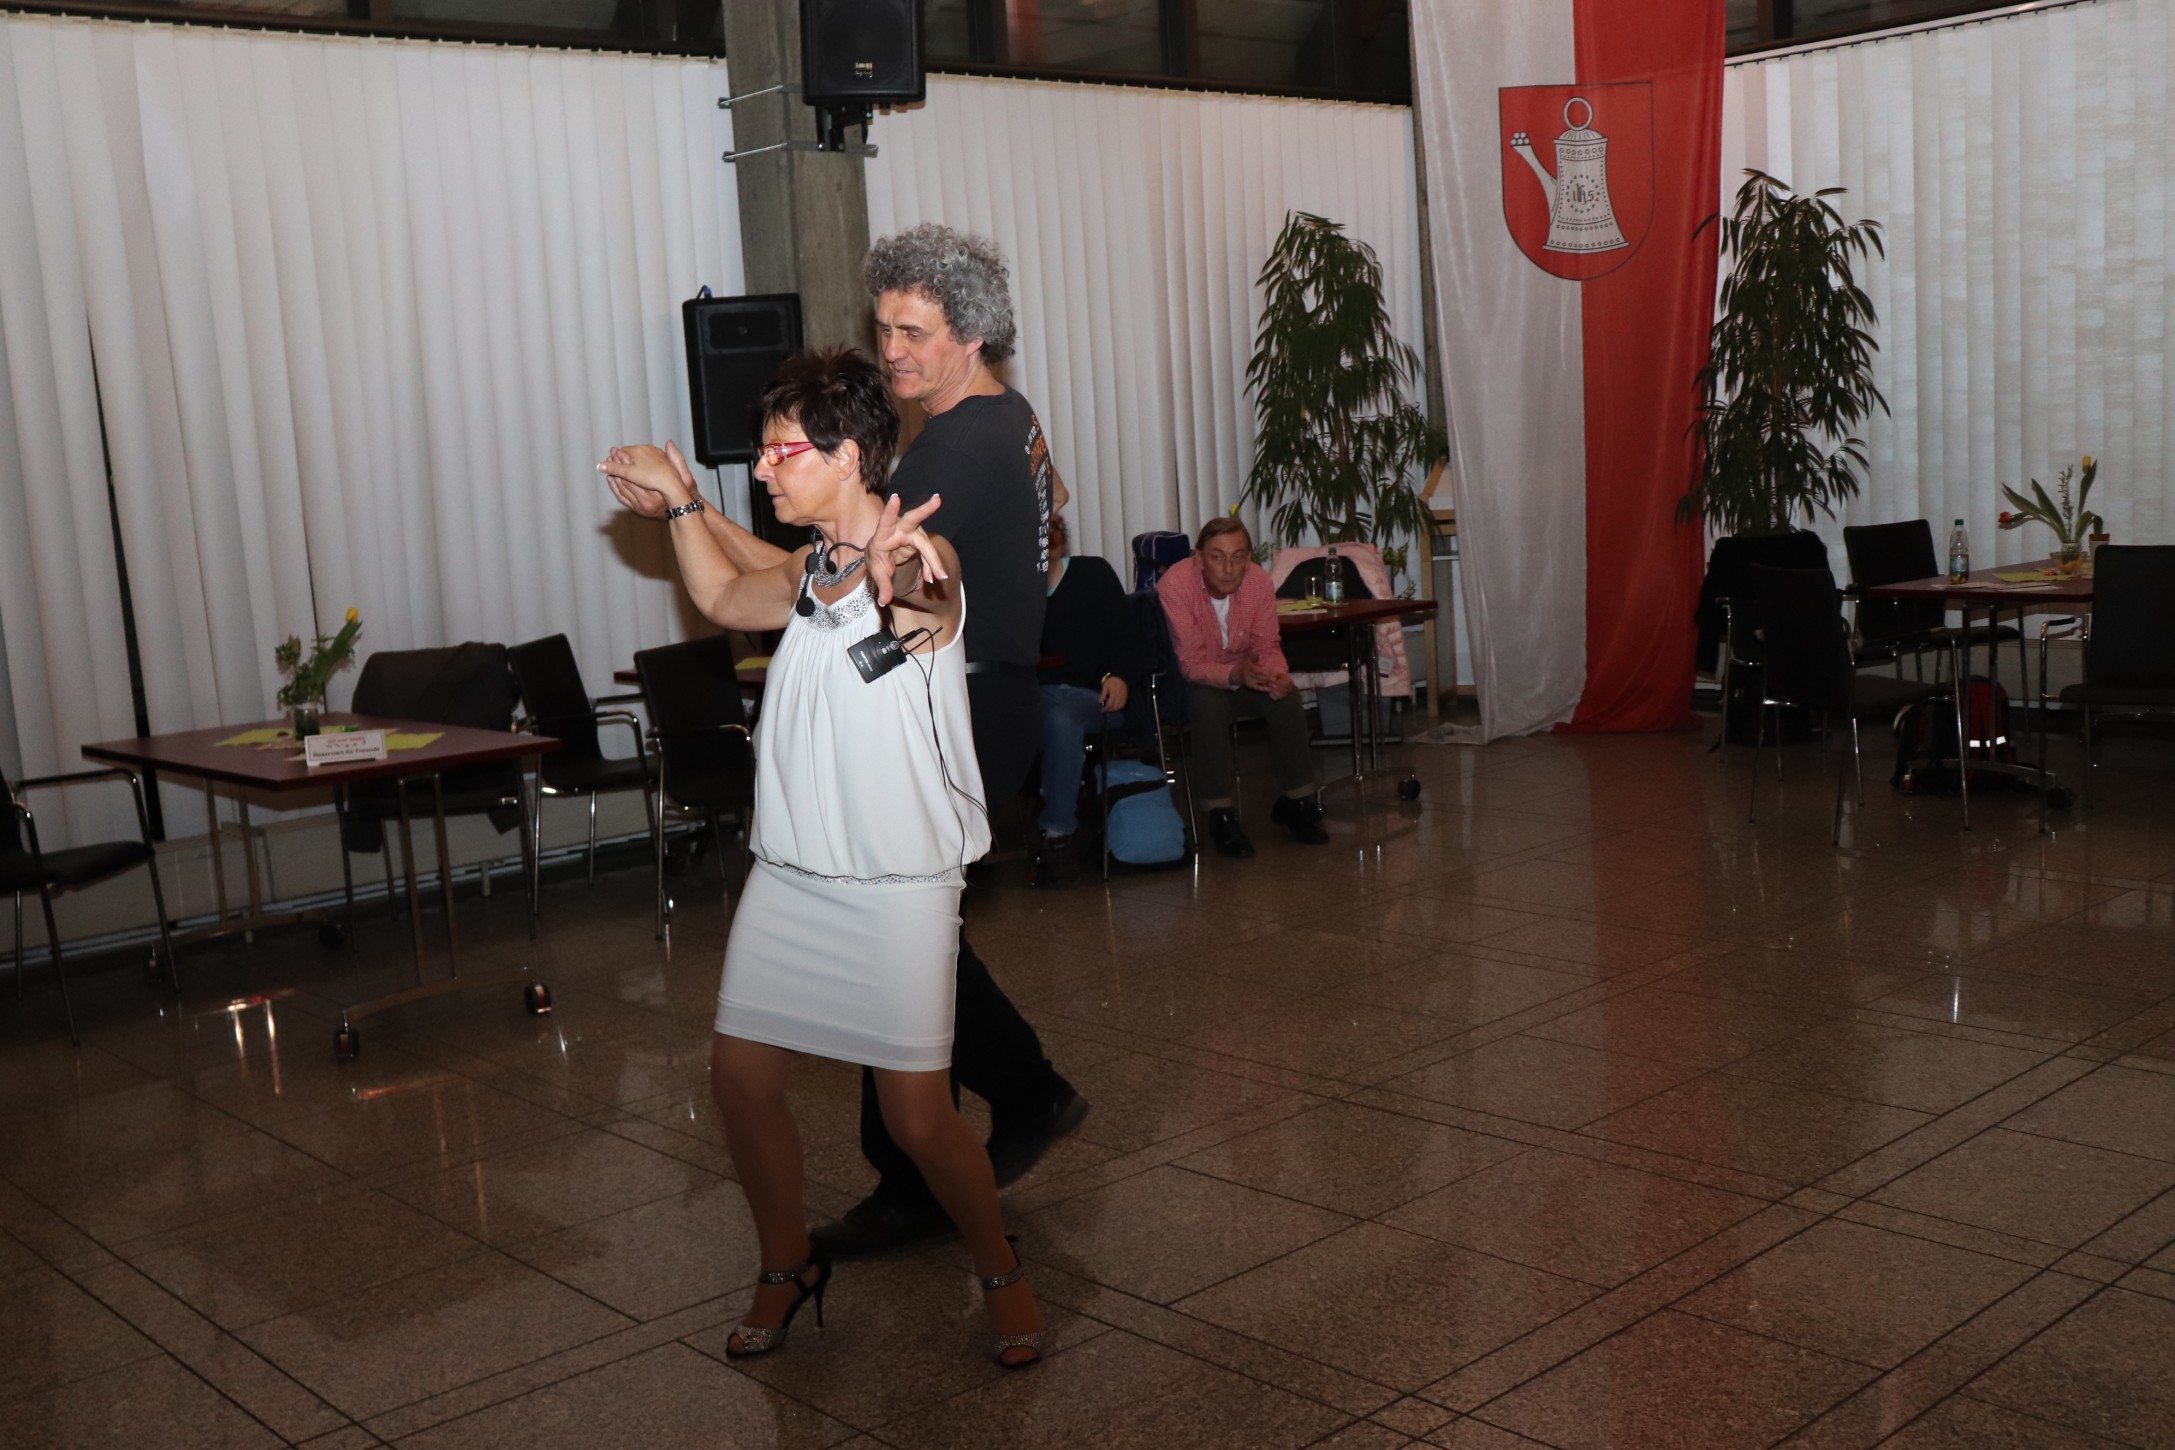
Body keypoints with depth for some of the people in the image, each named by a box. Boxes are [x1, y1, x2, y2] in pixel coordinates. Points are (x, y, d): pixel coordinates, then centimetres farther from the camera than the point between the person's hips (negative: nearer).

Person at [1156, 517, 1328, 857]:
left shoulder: (1258, 580, -14)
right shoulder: (1174, 586, -28)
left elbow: (1267, 646, -8)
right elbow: (1191, 663, -28)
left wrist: (1277, 673, -31)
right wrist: (1235, 674, -45)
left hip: (1242, 675, 4)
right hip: (1186, 681, -4)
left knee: (1286, 695, -22)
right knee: (1209, 702, -35)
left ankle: (1296, 801, -4)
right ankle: (1221, 815, -25)